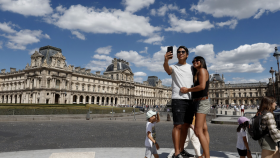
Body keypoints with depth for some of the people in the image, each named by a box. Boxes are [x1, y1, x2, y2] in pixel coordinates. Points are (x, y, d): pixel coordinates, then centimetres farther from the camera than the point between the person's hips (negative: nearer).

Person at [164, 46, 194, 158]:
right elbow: (167, 69, -20)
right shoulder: (174, 67, 4)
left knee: (186, 126, 10)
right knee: (178, 126, -7)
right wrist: (166, 61, -42)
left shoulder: (191, 68, 17)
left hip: (190, 100, 5)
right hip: (178, 99, -5)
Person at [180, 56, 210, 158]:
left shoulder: (202, 70, -9)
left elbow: (202, 86, -21)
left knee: (198, 131, -15)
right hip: (198, 103, 10)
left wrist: (187, 90, -14)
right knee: (204, 129, 10)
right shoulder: (196, 73, 19)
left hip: (202, 103, -10)